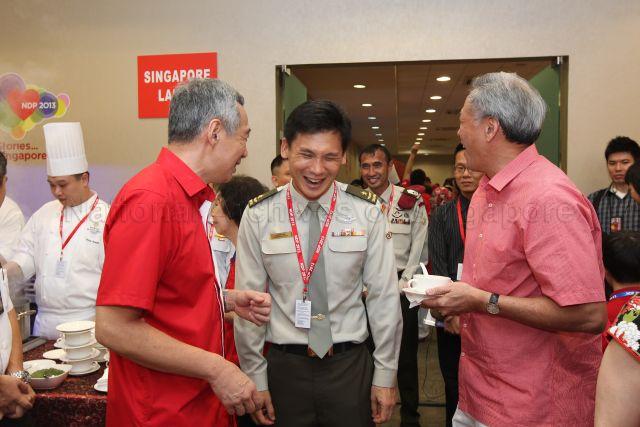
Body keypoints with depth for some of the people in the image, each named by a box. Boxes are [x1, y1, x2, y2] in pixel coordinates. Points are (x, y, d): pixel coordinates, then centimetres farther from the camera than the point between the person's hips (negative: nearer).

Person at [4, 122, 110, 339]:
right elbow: (24, 258, 8)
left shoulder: (107, 217, -9)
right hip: (44, 322, 5)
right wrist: (5, 272, -13)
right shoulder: (44, 213, 8)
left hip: (86, 324, -5)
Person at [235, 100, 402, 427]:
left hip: (351, 366, 0)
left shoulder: (367, 212, -8)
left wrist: (385, 375, 0)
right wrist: (255, 378, 1)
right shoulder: (258, 216, -8)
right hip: (285, 367, 0)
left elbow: (384, 296, -4)